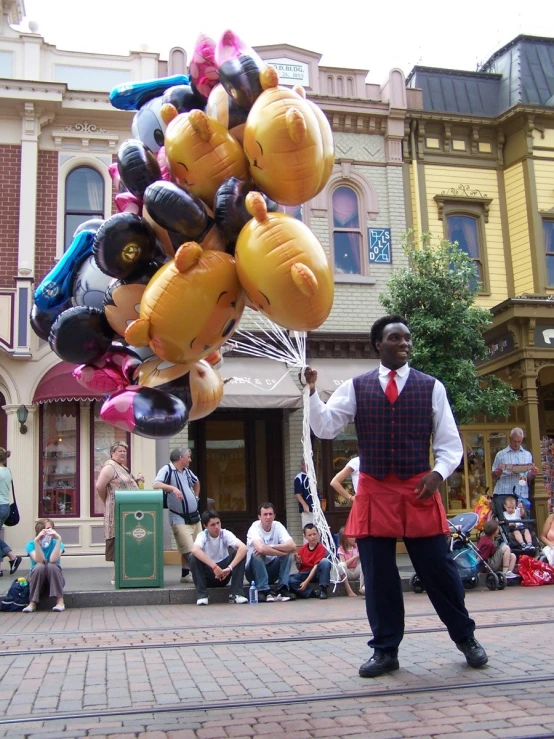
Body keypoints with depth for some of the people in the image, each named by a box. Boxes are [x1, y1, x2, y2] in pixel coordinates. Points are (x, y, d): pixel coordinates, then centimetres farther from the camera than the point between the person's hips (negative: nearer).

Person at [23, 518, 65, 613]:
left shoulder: (56, 543, -7)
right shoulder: (31, 544, -7)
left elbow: (53, 560, -27)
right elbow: (39, 561, -25)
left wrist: (59, 539, -33)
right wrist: (36, 541, -34)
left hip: (54, 579, 0)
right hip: (36, 579, 0)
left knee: (51, 565, -31)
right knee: (39, 566, -31)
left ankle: (60, 601, -29)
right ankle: (33, 602, -26)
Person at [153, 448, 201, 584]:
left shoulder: (187, 471, 14)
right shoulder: (167, 469, -9)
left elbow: (196, 482, 35)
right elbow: (156, 485, -24)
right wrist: (172, 488, -36)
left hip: (195, 517, 8)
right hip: (180, 519, -8)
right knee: (189, 551, -13)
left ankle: (186, 574, 16)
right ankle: (186, 574, -3)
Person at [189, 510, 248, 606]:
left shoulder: (225, 534, -11)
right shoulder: (202, 535, -14)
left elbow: (243, 548, -27)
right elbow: (195, 550, -39)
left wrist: (230, 568, -37)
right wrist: (214, 567, -44)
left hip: (224, 573, 2)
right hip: (207, 575, -1)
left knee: (239, 553, -21)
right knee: (193, 557, -28)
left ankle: (236, 594, -18)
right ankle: (202, 595, -19)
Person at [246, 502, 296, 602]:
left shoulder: (278, 526, -7)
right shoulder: (254, 528, -19)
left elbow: (292, 546, -22)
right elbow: (261, 548, -39)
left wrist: (270, 547, -30)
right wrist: (282, 552, -29)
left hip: (272, 570, 4)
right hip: (254, 571, -4)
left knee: (288, 553, -19)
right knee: (257, 554, -33)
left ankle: (282, 589, -21)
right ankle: (264, 591, -31)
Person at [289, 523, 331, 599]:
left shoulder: (321, 548, -11)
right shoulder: (302, 549, 2)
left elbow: (316, 566, -18)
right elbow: (299, 568, 10)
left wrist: (306, 582, -26)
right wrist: (298, 562, -14)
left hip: (317, 573, -3)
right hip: (305, 573, 3)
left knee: (325, 561, -34)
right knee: (290, 580, -27)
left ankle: (323, 590, -22)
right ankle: (313, 593, -21)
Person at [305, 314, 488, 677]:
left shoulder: (431, 387, 4)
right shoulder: (355, 387, 5)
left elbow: (450, 443, 6)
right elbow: (325, 428, -3)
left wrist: (438, 473, -12)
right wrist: (312, 391, -17)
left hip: (419, 488, 0)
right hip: (373, 491, 1)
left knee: (438, 567, 6)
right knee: (378, 575, 7)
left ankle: (466, 637, 28)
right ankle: (386, 650, 21)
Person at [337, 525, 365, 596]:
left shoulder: (357, 546, 3)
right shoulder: (341, 549, -6)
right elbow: (344, 564, -18)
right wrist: (355, 557, -22)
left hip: (356, 571, 3)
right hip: (347, 572, -3)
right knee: (341, 565, -35)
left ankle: (362, 588, -32)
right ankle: (349, 590, -36)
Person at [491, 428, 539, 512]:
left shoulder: (528, 455, 15)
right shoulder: (500, 454, 8)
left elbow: (529, 478, 14)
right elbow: (494, 477, 7)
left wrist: (532, 474, -8)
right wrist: (497, 473, -15)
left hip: (522, 495, 2)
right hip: (503, 494, -2)